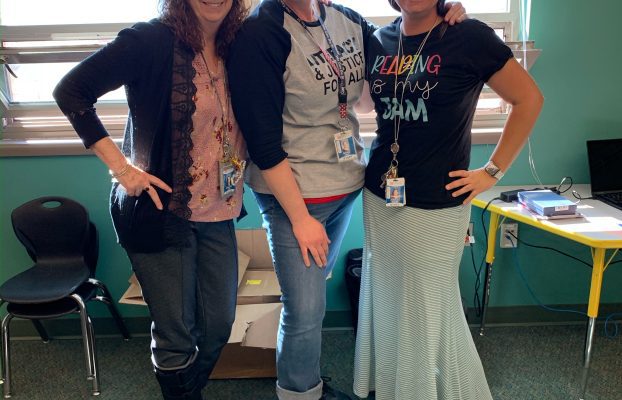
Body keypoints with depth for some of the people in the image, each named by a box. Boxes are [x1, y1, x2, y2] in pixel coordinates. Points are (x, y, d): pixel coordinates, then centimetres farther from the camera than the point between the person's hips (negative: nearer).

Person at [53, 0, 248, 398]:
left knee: (218, 326, 16)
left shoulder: (236, 49, 3)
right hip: (162, 212, -5)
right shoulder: (151, 41, -13)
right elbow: (71, 91, -12)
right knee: (175, 336, 7)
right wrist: (120, 165, -16)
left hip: (219, 216, 6)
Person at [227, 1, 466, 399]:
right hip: (293, 194, -6)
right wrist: (301, 218, -15)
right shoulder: (260, 34, -17)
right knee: (306, 309, 3)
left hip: (348, 185, 6)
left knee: (315, 287, 19)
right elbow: (263, 143, -18)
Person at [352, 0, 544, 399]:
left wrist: (493, 171, -5)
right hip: (380, 197, 5)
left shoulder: (469, 37, -9)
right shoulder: (379, 42, 4)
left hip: (436, 205, -5)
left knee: (430, 310, 7)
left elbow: (529, 99, -3)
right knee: (386, 304, 17)